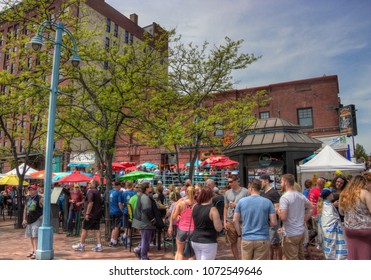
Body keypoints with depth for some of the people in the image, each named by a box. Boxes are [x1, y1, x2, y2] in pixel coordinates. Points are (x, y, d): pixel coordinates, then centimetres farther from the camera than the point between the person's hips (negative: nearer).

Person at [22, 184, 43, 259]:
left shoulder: (40, 199, -10)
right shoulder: (28, 199, 13)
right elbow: (25, 209, 19)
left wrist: (43, 215, -14)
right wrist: (24, 219, 15)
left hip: (37, 220, -8)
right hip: (29, 221, 8)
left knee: (35, 236, -11)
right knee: (31, 236, 14)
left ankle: (36, 252, -11)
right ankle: (33, 250, 25)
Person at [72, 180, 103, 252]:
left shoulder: (90, 192, -13)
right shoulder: (97, 192, 15)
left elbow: (90, 203, -22)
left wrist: (87, 213, -20)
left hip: (91, 214, -8)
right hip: (97, 214, 8)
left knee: (84, 229, 5)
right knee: (96, 229, 7)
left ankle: (81, 245, 15)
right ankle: (99, 246, 5)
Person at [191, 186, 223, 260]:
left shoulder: (195, 207, 0)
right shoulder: (212, 209, -17)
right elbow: (218, 228, -17)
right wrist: (219, 220, 1)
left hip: (195, 241, 6)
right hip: (208, 243, -6)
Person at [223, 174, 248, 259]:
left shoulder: (245, 191, -4)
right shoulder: (227, 193, 8)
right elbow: (225, 208, 12)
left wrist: (236, 205, -13)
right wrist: (224, 221, 5)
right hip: (230, 221, 4)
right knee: (233, 243, 12)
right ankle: (237, 260, 28)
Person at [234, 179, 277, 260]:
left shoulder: (241, 201, -3)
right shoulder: (267, 202, -6)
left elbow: (235, 220, 0)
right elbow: (274, 223, -6)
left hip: (246, 239, 1)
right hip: (262, 240, -1)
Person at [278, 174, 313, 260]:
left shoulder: (284, 197, -20)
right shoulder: (301, 195, 5)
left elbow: (283, 217, -25)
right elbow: (311, 208, 16)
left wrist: (278, 211, -5)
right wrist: (304, 219, 14)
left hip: (291, 234, -8)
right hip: (301, 231, 8)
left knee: (292, 259, 3)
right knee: (300, 257, 21)